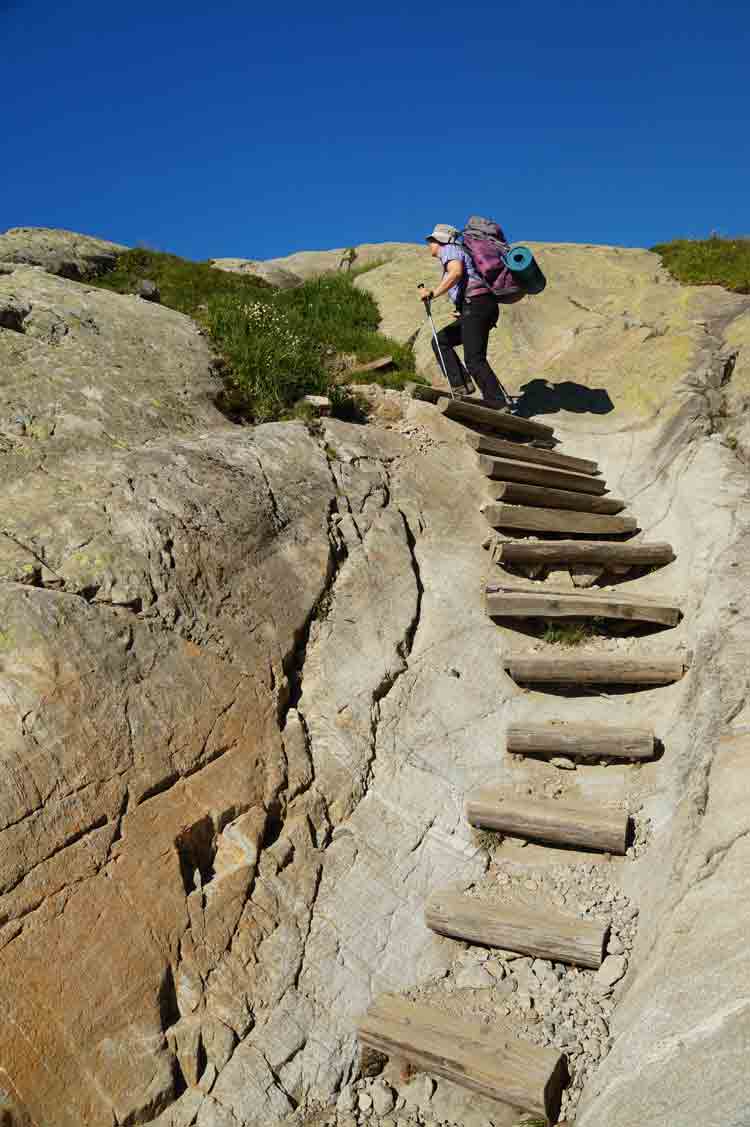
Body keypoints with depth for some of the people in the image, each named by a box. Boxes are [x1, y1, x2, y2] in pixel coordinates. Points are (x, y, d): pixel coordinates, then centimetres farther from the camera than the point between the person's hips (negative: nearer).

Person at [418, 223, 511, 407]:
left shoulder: (449, 250, 2)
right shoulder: (456, 252, 30)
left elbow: (456, 272, -20)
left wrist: (433, 293, -22)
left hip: (476, 307, -10)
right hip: (479, 309, 10)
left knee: (474, 360, -15)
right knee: (440, 341, 11)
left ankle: (499, 404, -17)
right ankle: (460, 384, 0)